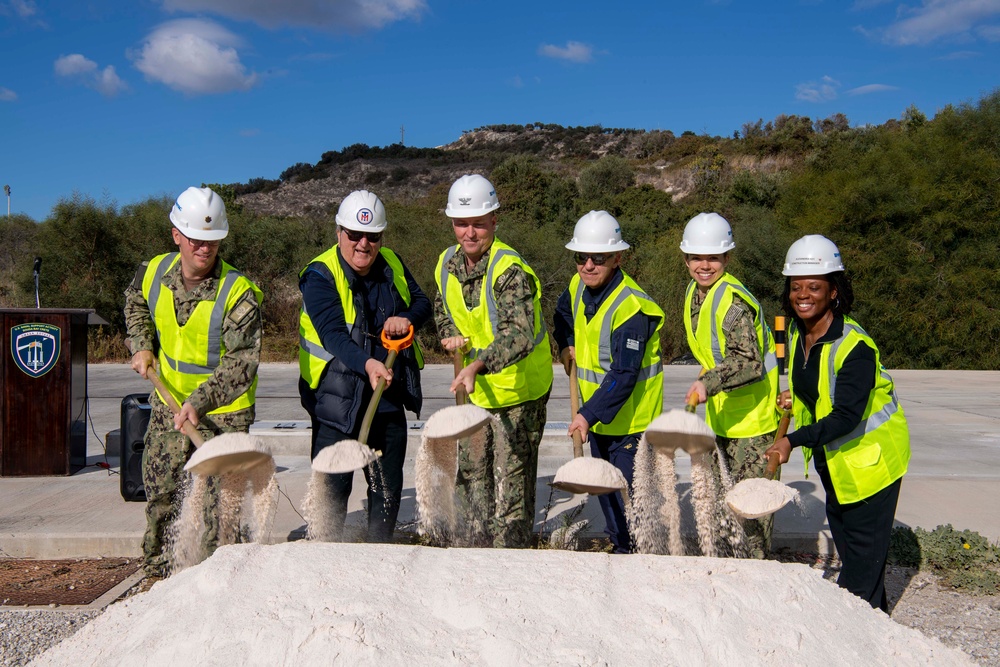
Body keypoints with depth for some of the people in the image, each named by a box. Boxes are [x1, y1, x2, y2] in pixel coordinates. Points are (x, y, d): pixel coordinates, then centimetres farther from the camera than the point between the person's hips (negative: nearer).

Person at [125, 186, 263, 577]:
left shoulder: (238, 292, -22)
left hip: (223, 411, -5)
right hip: (169, 400, 5)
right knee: (160, 485, 16)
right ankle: (158, 565, 36)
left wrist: (199, 401, -32)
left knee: (218, 495, -3)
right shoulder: (155, 272, -5)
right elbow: (135, 304, 21)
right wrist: (142, 346, 6)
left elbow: (242, 362, -24)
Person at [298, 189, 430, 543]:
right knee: (332, 486, 0)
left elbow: (422, 302, 15)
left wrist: (408, 319, -9)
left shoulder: (391, 264, 5)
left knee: (388, 484, 14)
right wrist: (367, 363, -42)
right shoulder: (320, 274, -13)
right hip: (337, 398, -5)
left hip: (389, 396, 6)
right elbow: (332, 334, -25)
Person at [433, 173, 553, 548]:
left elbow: (518, 334, -39)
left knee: (511, 482, -3)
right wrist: (449, 335, -3)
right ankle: (480, 549, 34)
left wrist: (478, 365, -54)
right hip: (475, 390, 7)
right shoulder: (447, 264, -1)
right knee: (471, 474, 17)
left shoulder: (510, 269, -25)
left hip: (518, 390, -7)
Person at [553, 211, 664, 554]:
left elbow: (624, 375, -29)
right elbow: (564, 311, 27)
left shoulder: (630, 307, -25)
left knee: (630, 492, -2)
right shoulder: (579, 286, 0)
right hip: (597, 414, 9)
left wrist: (588, 413, -32)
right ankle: (620, 547, 35)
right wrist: (567, 345, 12)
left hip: (630, 420, -9)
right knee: (604, 487, 19)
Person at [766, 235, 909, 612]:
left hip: (871, 454, -8)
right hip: (831, 457, 9)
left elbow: (846, 416, -33)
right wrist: (796, 398, 0)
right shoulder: (797, 332, -3)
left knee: (864, 548, -1)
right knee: (845, 544, 19)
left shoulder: (855, 346, -28)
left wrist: (795, 440, -43)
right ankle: (876, 613, 35)